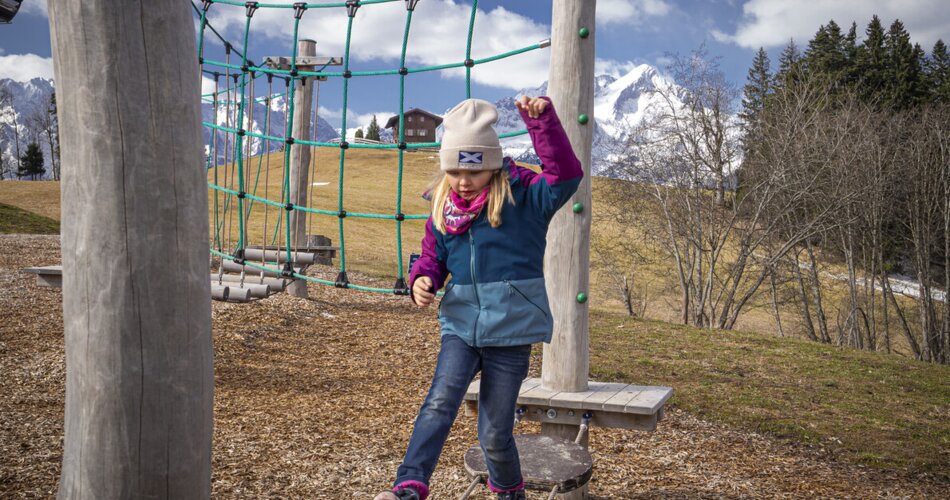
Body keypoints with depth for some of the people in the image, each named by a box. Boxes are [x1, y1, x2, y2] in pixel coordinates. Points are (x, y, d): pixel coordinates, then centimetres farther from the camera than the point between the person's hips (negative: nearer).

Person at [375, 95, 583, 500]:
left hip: (510, 330, -3)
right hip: (461, 325, 3)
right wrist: (423, 280, -8)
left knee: (494, 432, 6)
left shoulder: (523, 197, -7)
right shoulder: (443, 207, 5)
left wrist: (542, 120, -31)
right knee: (440, 402, -21)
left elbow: (565, 175, -22)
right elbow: (433, 256, 15)